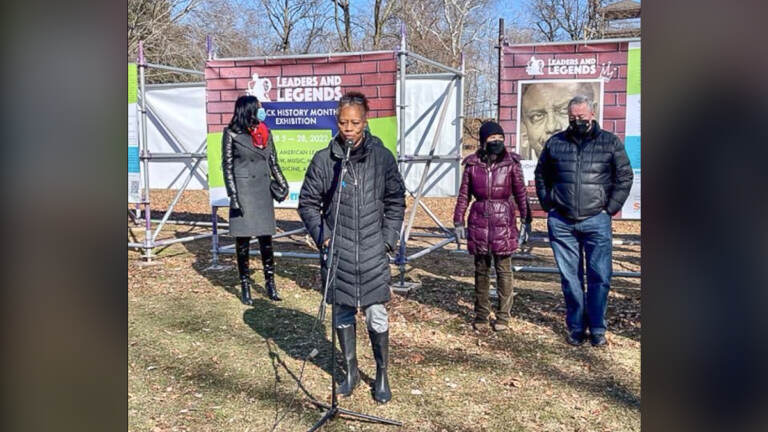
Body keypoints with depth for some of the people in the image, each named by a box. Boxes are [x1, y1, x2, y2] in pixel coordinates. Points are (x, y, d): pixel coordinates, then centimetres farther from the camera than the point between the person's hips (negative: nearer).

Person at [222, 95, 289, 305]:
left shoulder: (265, 132, 8)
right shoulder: (232, 134, -5)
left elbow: (273, 162, 15)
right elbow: (227, 165, -5)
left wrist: (282, 183, 5)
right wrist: (233, 194, -11)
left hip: (263, 190, 4)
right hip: (243, 191, -4)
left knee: (266, 240, 7)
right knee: (243, 241, 3)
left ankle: (270, 284, 15)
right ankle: (245, 287, 12)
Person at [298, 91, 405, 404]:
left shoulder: (382, 157, -2)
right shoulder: (323, 159, -3)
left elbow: (396, 200, 8)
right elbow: (308, 203, 6)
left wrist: (388, 239, 1)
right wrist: (322, 236, -5)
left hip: (373, 252, 0)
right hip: (337, 252, 1)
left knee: (377, 316, 4)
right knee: (343, 315, 13)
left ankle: (382, 375, 23)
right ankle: (350, 371, 32)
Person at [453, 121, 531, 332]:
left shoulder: (511, 163, -3)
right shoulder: (472, 164, 1)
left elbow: (521, 194, 1)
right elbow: (463, 195, 8)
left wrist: (525, 221, -1)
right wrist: (458, 221, 6)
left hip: (503, 220, -2)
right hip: (479, 220, 2)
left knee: (503, 269, 4)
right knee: (481, 269, 10)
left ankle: (503, 316, 16)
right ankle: (481, 314, 22)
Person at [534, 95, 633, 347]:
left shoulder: (610, 142, 5)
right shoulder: (555, 143, 9)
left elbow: (624, 177, 7)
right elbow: (541, 175, 18)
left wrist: (611, 208, 0)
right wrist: (548, 205, 9)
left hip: (597, 221, -1)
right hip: (561, 223, 2)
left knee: (600, 276, 0)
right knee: (570, 278, 7)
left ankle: (597, 329, 14)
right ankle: (576, 328, 19)